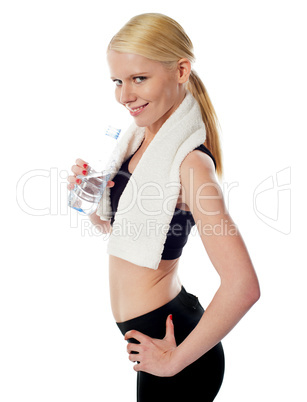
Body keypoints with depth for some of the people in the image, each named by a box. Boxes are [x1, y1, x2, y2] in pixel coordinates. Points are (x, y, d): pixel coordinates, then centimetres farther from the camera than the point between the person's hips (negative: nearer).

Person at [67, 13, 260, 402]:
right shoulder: (140, 141, 2)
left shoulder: (190, 162, -23)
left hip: (167, 338, -8)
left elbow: (242, 286, -30)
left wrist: (176, 360, -19)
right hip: (146, 329, 8)